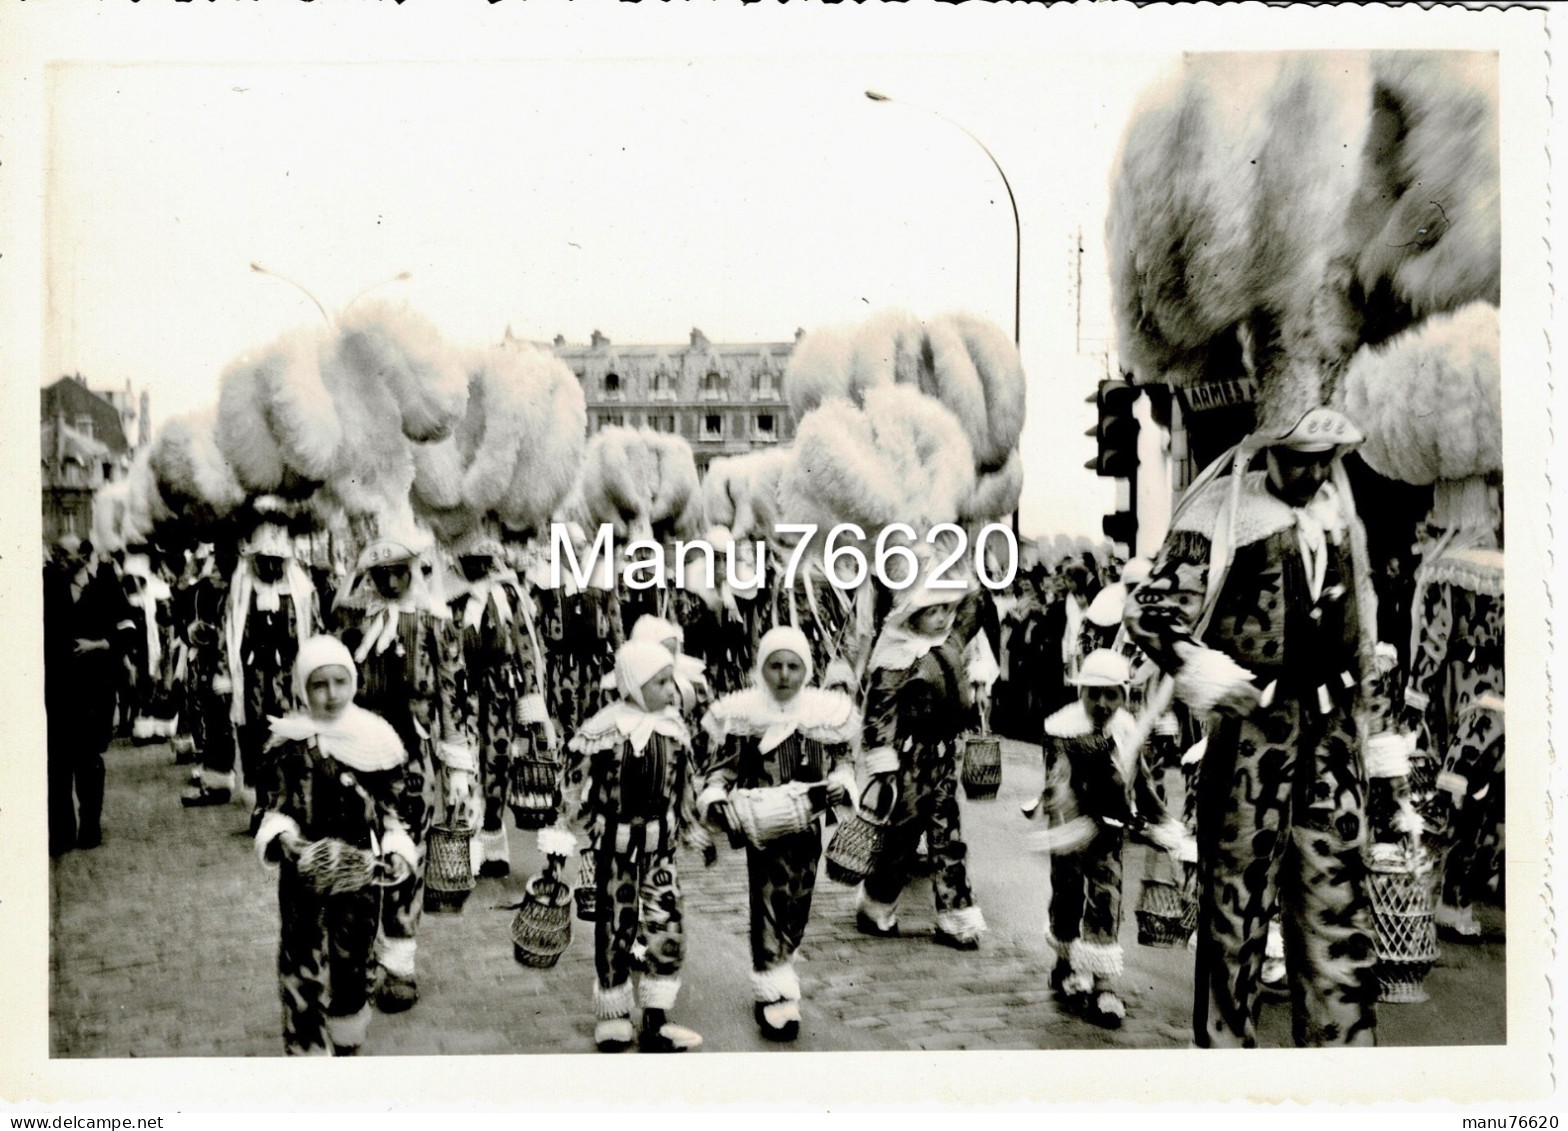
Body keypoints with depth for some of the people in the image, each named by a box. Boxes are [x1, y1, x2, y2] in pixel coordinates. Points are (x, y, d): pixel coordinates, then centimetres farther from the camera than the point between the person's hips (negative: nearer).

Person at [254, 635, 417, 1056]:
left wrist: (395, 854, -15)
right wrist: (289, 843, -29)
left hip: (359, 877, 2)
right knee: (304, 974, 0)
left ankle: (345, 1049, 32)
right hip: (304, 879, -1)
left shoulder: (376, 740, -3)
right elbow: (278, 809, -8)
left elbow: (388, 809, 2)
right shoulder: (290, 742, -7)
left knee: (352, 971, 12)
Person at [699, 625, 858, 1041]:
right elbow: (721, 768, -5)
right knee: (768, 905, -6)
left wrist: (841, 784, -12)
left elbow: (843, 761, 9)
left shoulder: (826, 712, -2)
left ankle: (777, 972, 35)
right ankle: (774, 993, 3)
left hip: (807, 828, 3)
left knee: (797, 909, 14)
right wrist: (714, 801, -23)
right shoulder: (743, 715, -9)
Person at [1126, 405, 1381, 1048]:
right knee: (1237, 896, 3)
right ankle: (1224, 1042, 15)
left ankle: (1343, 1041, 14)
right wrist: (1192, 664, -26)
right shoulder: (1223, 511, -7)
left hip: (1331, 725, 6)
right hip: (1252, 724, -5)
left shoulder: (1338, 509, 13)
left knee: (1337, 894, 6)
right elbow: (1150, 609, -12)